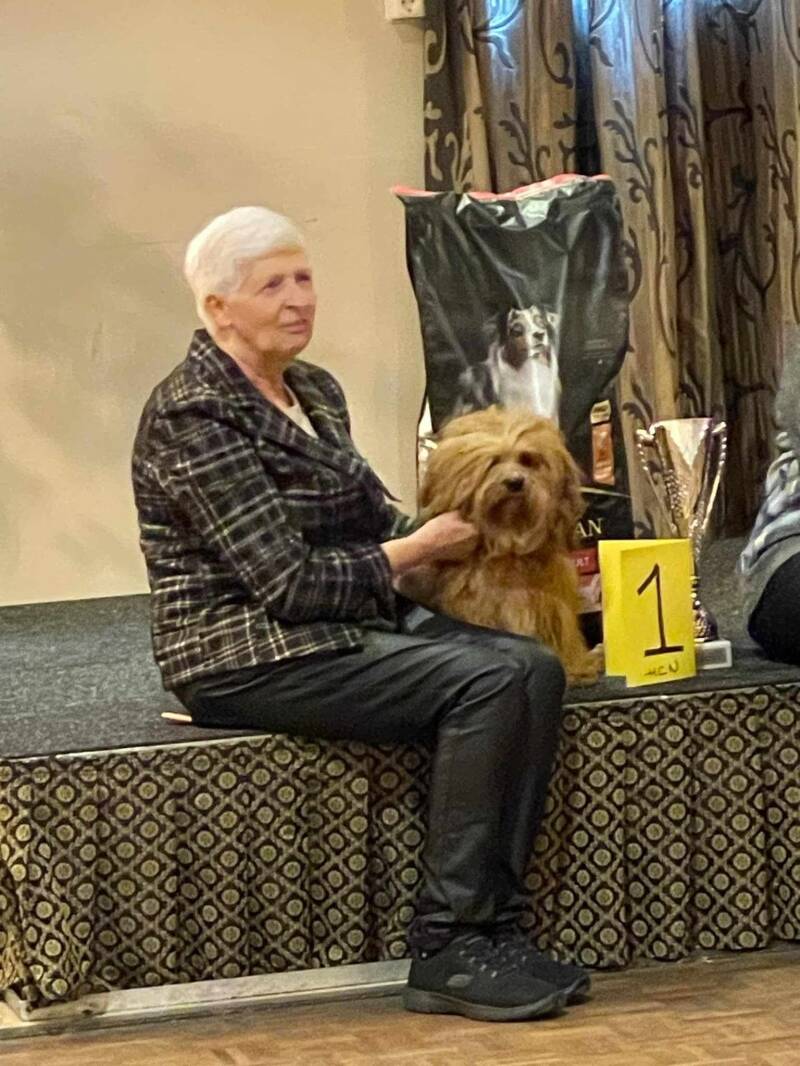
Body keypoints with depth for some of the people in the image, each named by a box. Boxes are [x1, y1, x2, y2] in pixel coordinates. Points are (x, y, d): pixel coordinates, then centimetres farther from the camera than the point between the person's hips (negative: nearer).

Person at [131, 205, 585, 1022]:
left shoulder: (314, 391, 13)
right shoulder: (193, 416, -15)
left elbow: (377, 518, 17)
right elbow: (286, 583, -19)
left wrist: (471, 532, 0)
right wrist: (423, 548, -10)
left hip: (349, 625, 8)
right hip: (248, 662, -8)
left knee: (532, 667, -13)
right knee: (486, 683, -24)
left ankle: (492, 930, -14)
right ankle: (448, 951, -18)